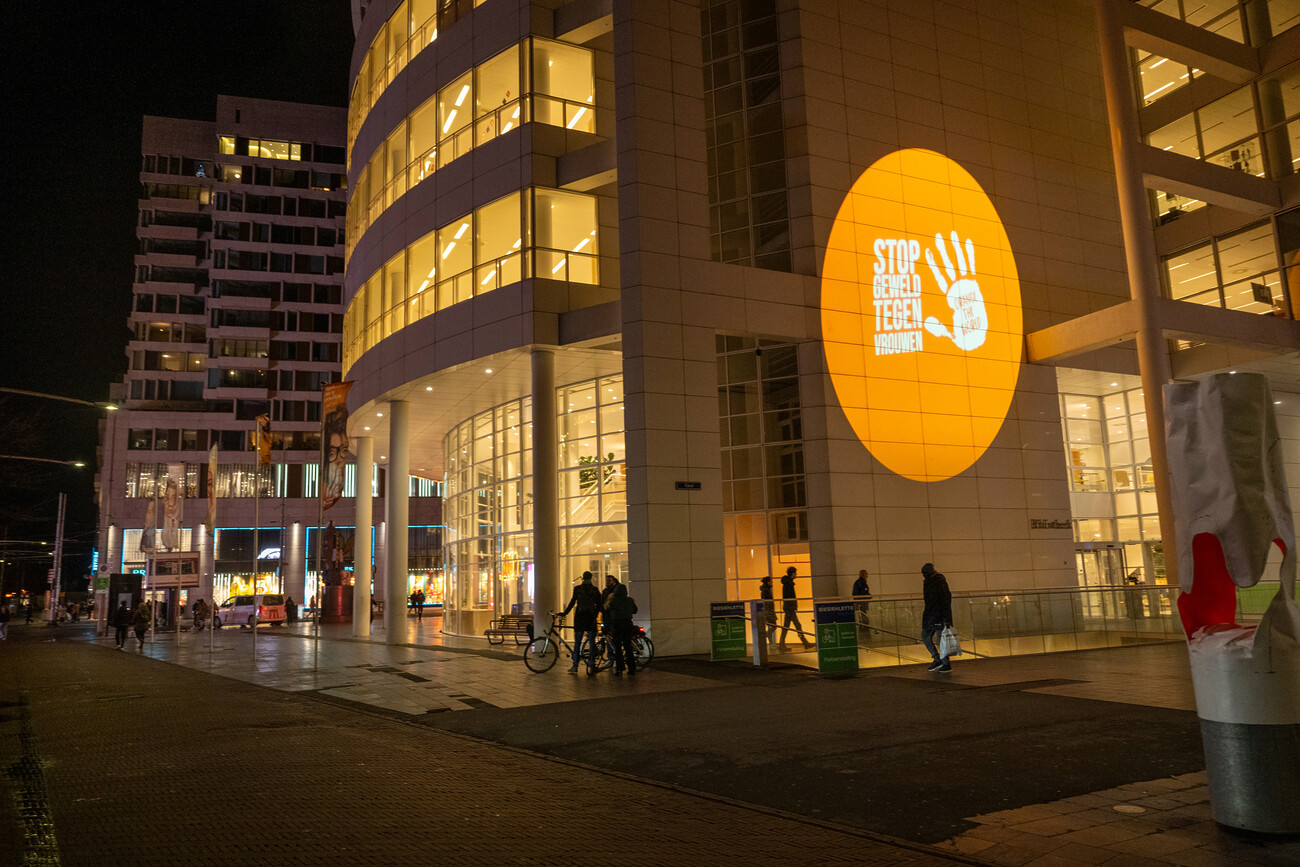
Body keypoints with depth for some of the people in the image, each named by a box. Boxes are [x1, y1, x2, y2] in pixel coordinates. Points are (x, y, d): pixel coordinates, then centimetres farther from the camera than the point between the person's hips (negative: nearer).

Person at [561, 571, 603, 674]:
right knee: (591, 643, 4)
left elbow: (572, 602, -3)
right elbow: (599, 605, 4)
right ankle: (592, 667, 1)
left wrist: (565, 613, 4)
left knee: (577, 643, 5)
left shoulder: (577, 589, -1)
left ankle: (575, 666, 4)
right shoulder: (595, 590, 4)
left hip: (579, 617, -1)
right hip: (591, 619, 1)